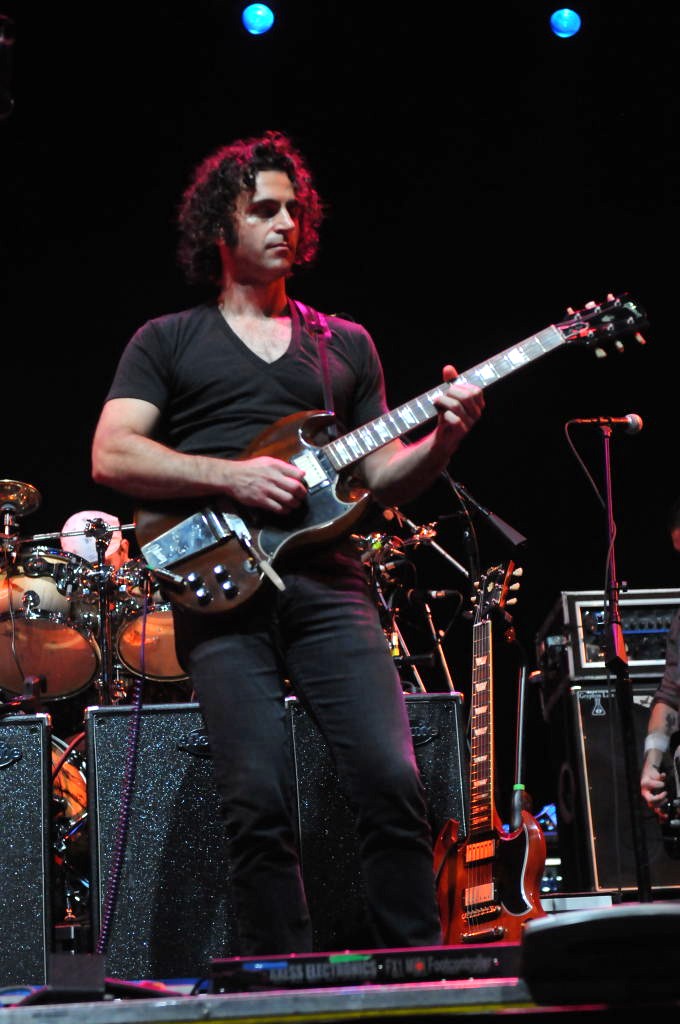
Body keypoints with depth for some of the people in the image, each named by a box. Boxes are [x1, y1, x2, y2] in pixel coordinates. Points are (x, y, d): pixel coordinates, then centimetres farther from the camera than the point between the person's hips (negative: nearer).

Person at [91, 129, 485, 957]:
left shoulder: (345, 345, 23)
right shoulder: (167, 341, 14)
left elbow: (380, 477, 19)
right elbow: (110, 456, 1)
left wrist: (443, 438, -2)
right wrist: (233, 476, -10)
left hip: (327, 584, 2)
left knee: (392, 782, -11)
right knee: (258, 804, -12)